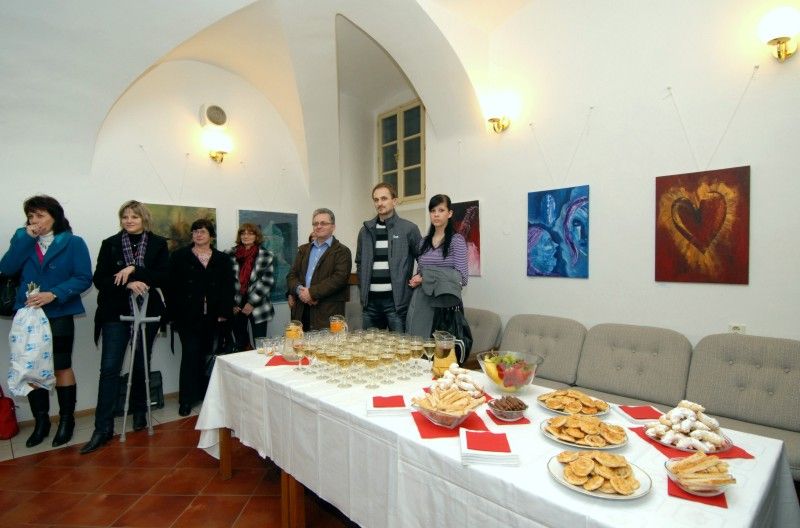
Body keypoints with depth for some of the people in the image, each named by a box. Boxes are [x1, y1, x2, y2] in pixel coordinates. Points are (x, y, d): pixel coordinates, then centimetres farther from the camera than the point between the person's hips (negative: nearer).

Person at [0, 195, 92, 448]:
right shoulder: (22, 239, 7)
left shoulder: (73, 243, -5)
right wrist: (26, 238, -13)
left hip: (59, 315, -4)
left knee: (61, 368, 5)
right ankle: (41, 421, 25)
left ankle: (66, 419, 20)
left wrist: (54, 294, -22)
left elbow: (84, 278, -11)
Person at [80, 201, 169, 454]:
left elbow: (163, 277, -7)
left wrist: (133, 271, -17)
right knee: (109, 368, -4)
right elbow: (99, 279, -2)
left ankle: (140, 411, 31)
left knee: (141, 365, 11)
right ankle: (103, 428, 3)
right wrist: (128, 284, -17)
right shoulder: (110, 244, 4)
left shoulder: (158, 243, 2)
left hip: (147, 312, 0)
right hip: (116, 313, 0)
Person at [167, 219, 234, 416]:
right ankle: (186, 399, 8)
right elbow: (171, 286, 0)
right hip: (187, 316, -1)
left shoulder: (222, 259, 8)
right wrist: (173, 313, -7)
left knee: (203, 354, 7)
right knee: (190, 354, -3)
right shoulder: (179, 256, 5)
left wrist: (224, 312, -6)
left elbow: (227, 288, 2)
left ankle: (201, 393, 20)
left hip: (211, 317, 2)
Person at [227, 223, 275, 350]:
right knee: (240, 346, 10)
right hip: (235, 308, 2)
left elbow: (267, 281, -5)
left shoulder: (266, 255, -1)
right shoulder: (230, 254, 3)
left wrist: (252, 303, -10)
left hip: (257, 306, -2)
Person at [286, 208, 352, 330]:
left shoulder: (342, 251, 1)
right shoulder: (303, 249, 19)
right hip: (301, 311, 4)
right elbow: (292, 275, 13)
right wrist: (299, 290, -9)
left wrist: (312, 292, -16)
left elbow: (339, 278, -11)